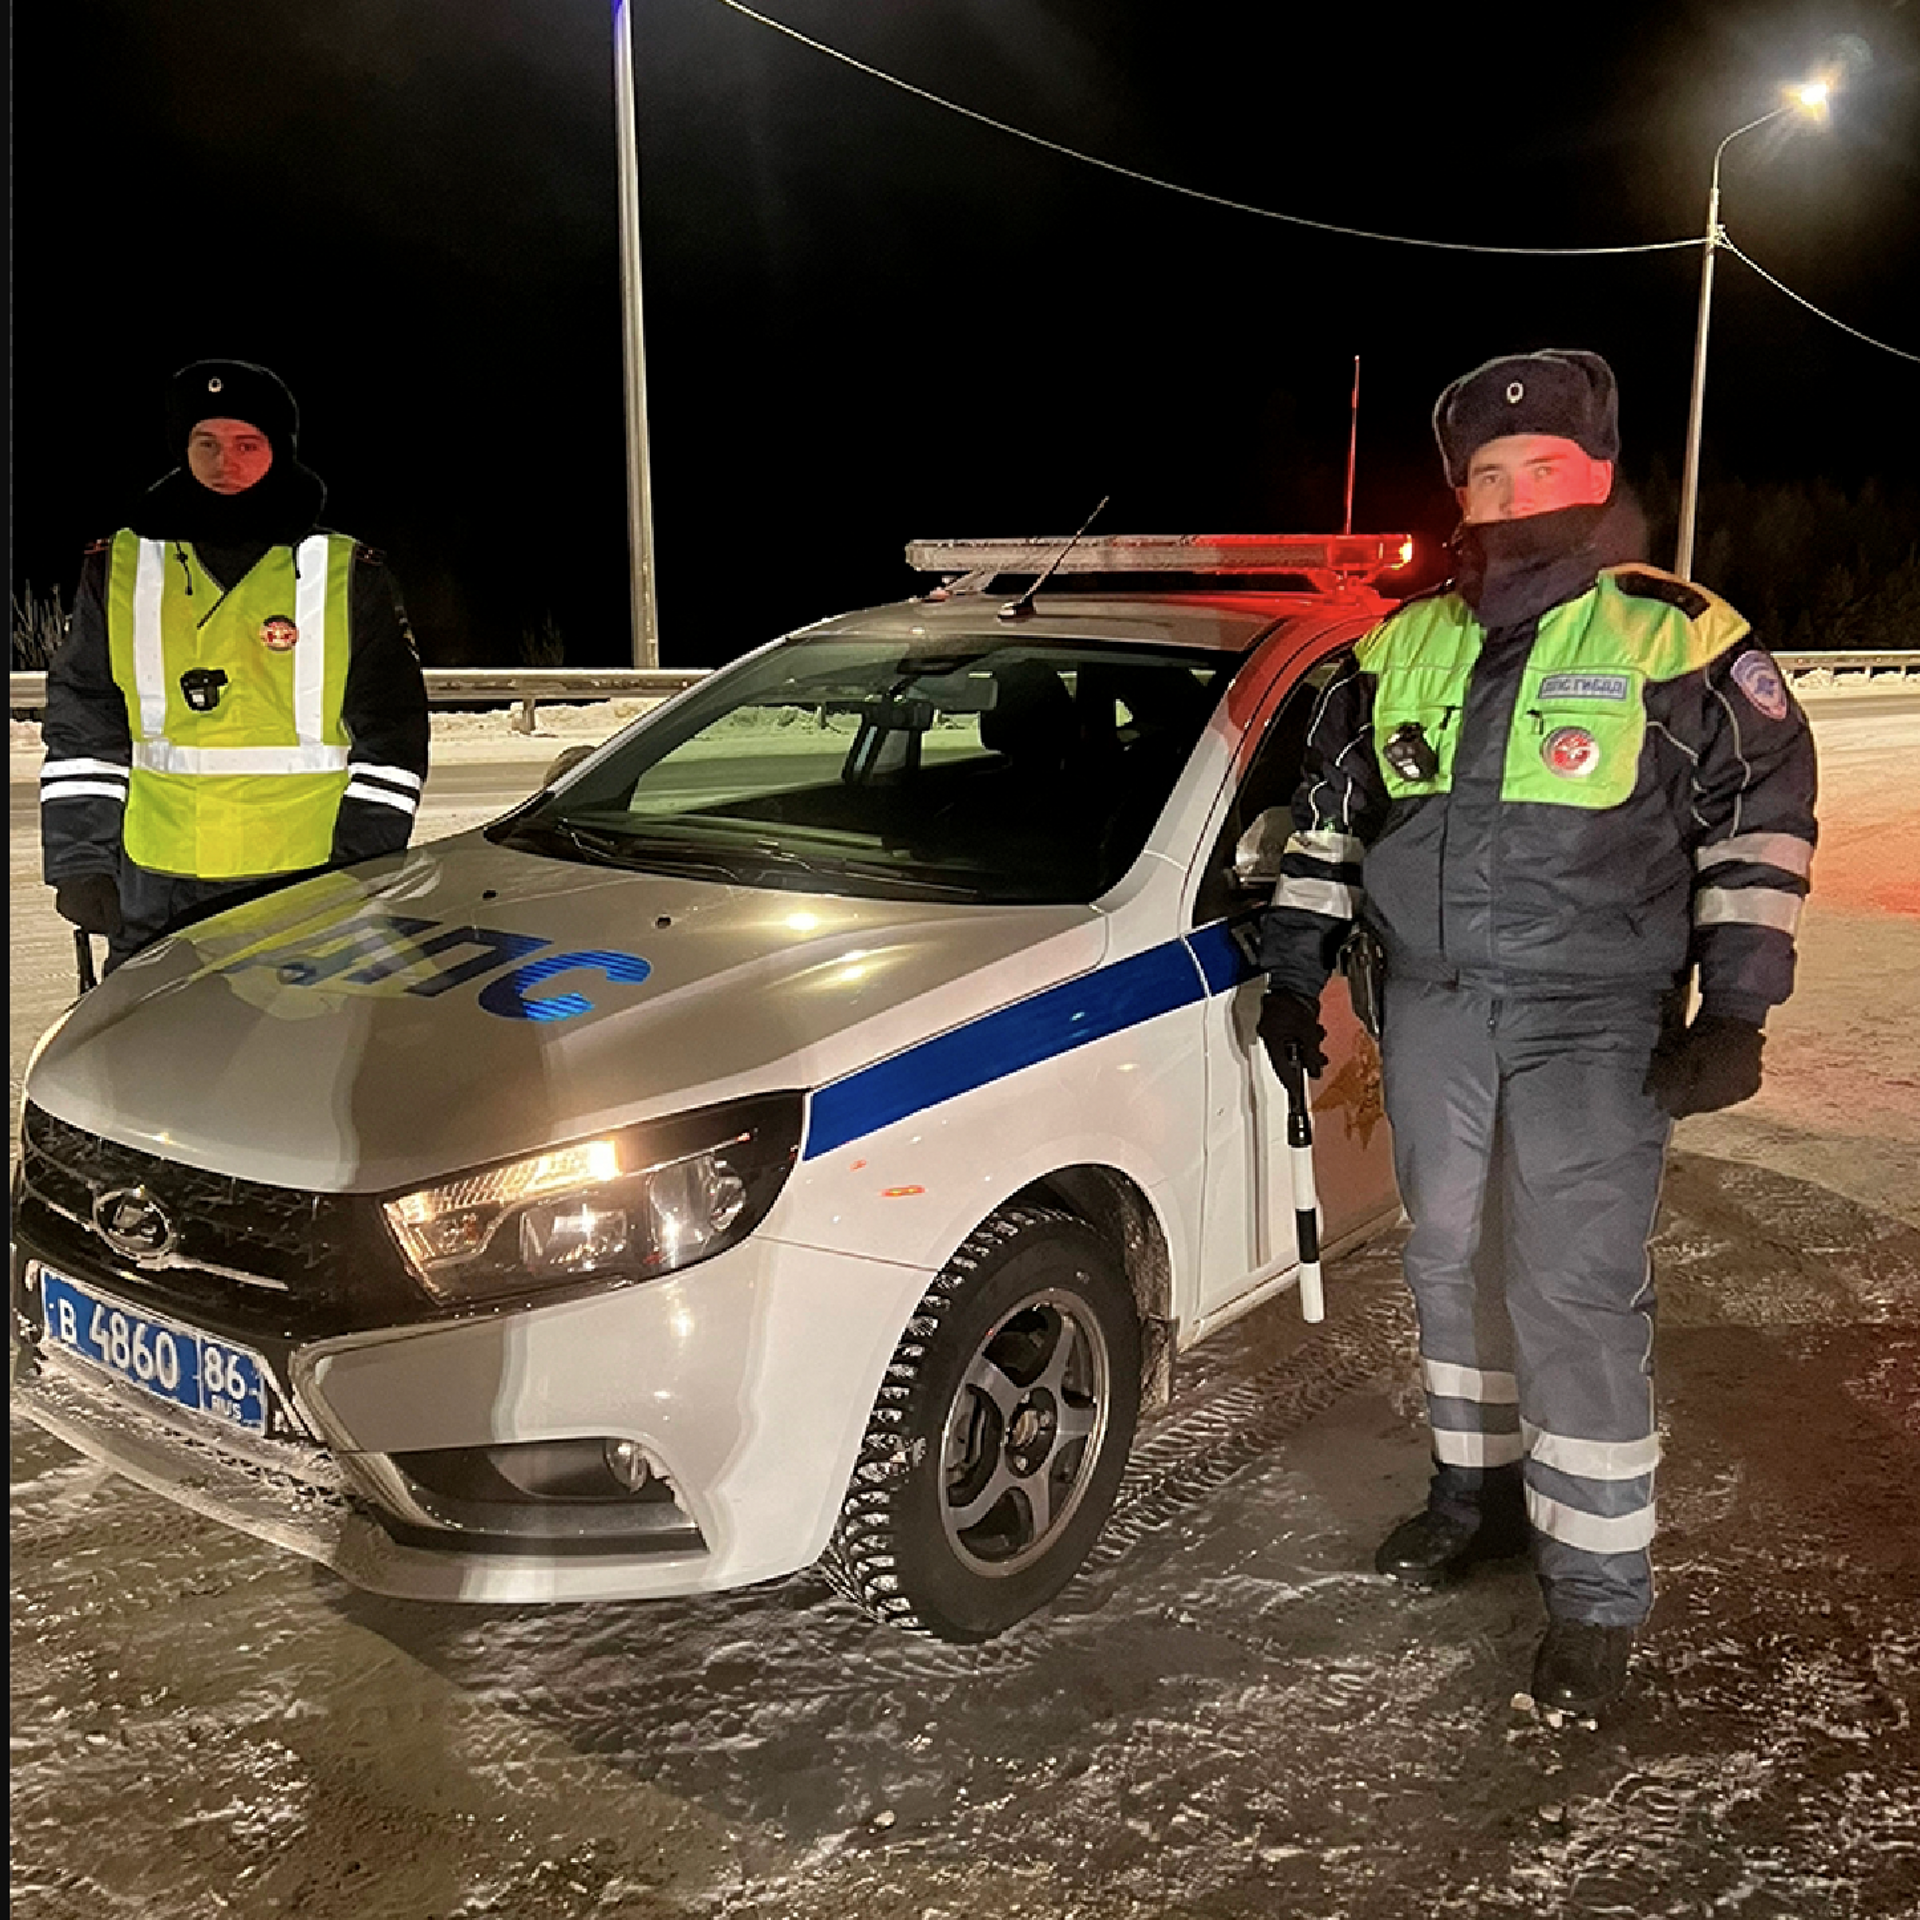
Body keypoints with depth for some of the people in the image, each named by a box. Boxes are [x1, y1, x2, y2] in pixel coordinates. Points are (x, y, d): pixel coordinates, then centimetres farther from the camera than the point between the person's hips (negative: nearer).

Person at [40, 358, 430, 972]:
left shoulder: (348, 577, 3)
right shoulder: (120, 569, 10)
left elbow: (392, 729, 3)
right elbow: (81, 725, 12)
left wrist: (365, 866, -3)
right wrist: (80, 861, 5)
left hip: (307, 882, -2)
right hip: (153, 883, 2)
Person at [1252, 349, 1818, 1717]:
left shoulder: (1676, 642, -4)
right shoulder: (1401, 651, 8)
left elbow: (1763, 820, -2)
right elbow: (1331, 813, 16)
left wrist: (1736, 1011, -8)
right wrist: (1296, 972, 12)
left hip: (1595, 1023, -5)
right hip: (1434, 1007, 5)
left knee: (1577, 1293, -8)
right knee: (1452, 1260, 14)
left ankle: (1600, 1588, 5)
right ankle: (1479, 1487, 35)